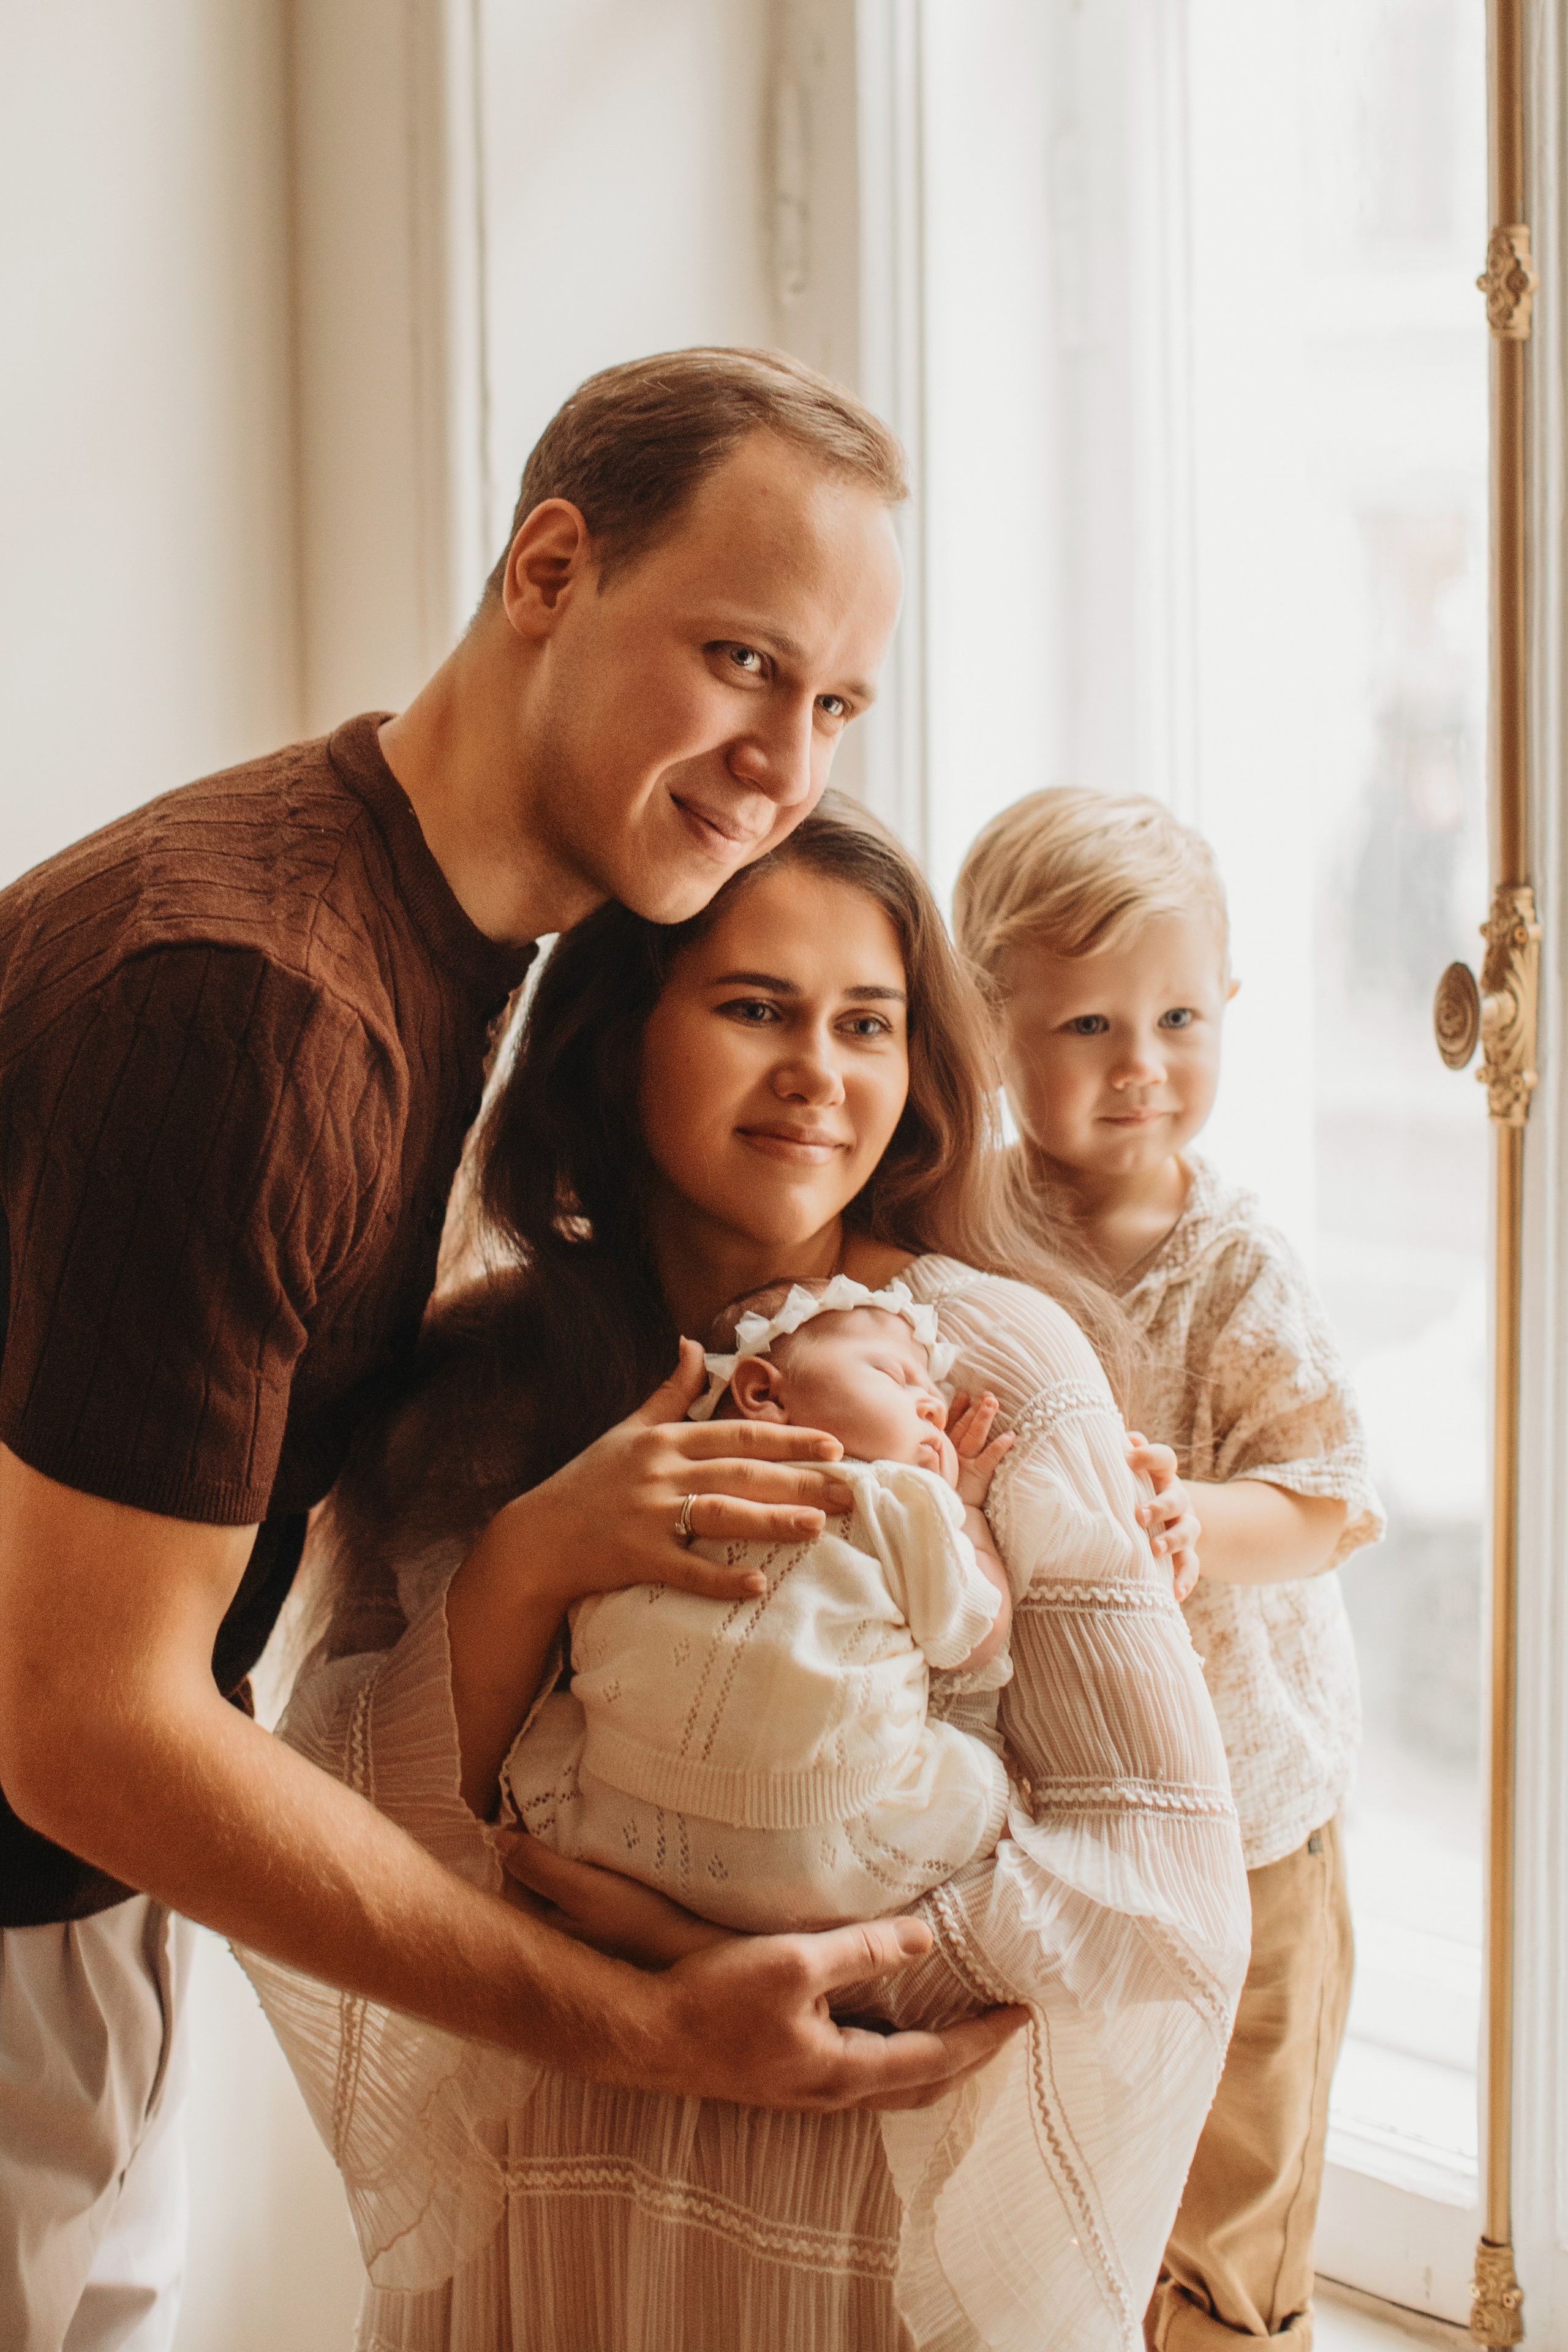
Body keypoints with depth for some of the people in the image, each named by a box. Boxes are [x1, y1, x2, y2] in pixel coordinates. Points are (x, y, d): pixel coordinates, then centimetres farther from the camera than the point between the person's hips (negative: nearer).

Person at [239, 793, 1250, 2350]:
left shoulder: (999, 1363, -12)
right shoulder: (464, 1389, -4)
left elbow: (1166, 1874, -14)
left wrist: (724, 1930, -19)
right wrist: (521, 1572, -24)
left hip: (903, 2211, -2)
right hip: (536, 2204, 2)